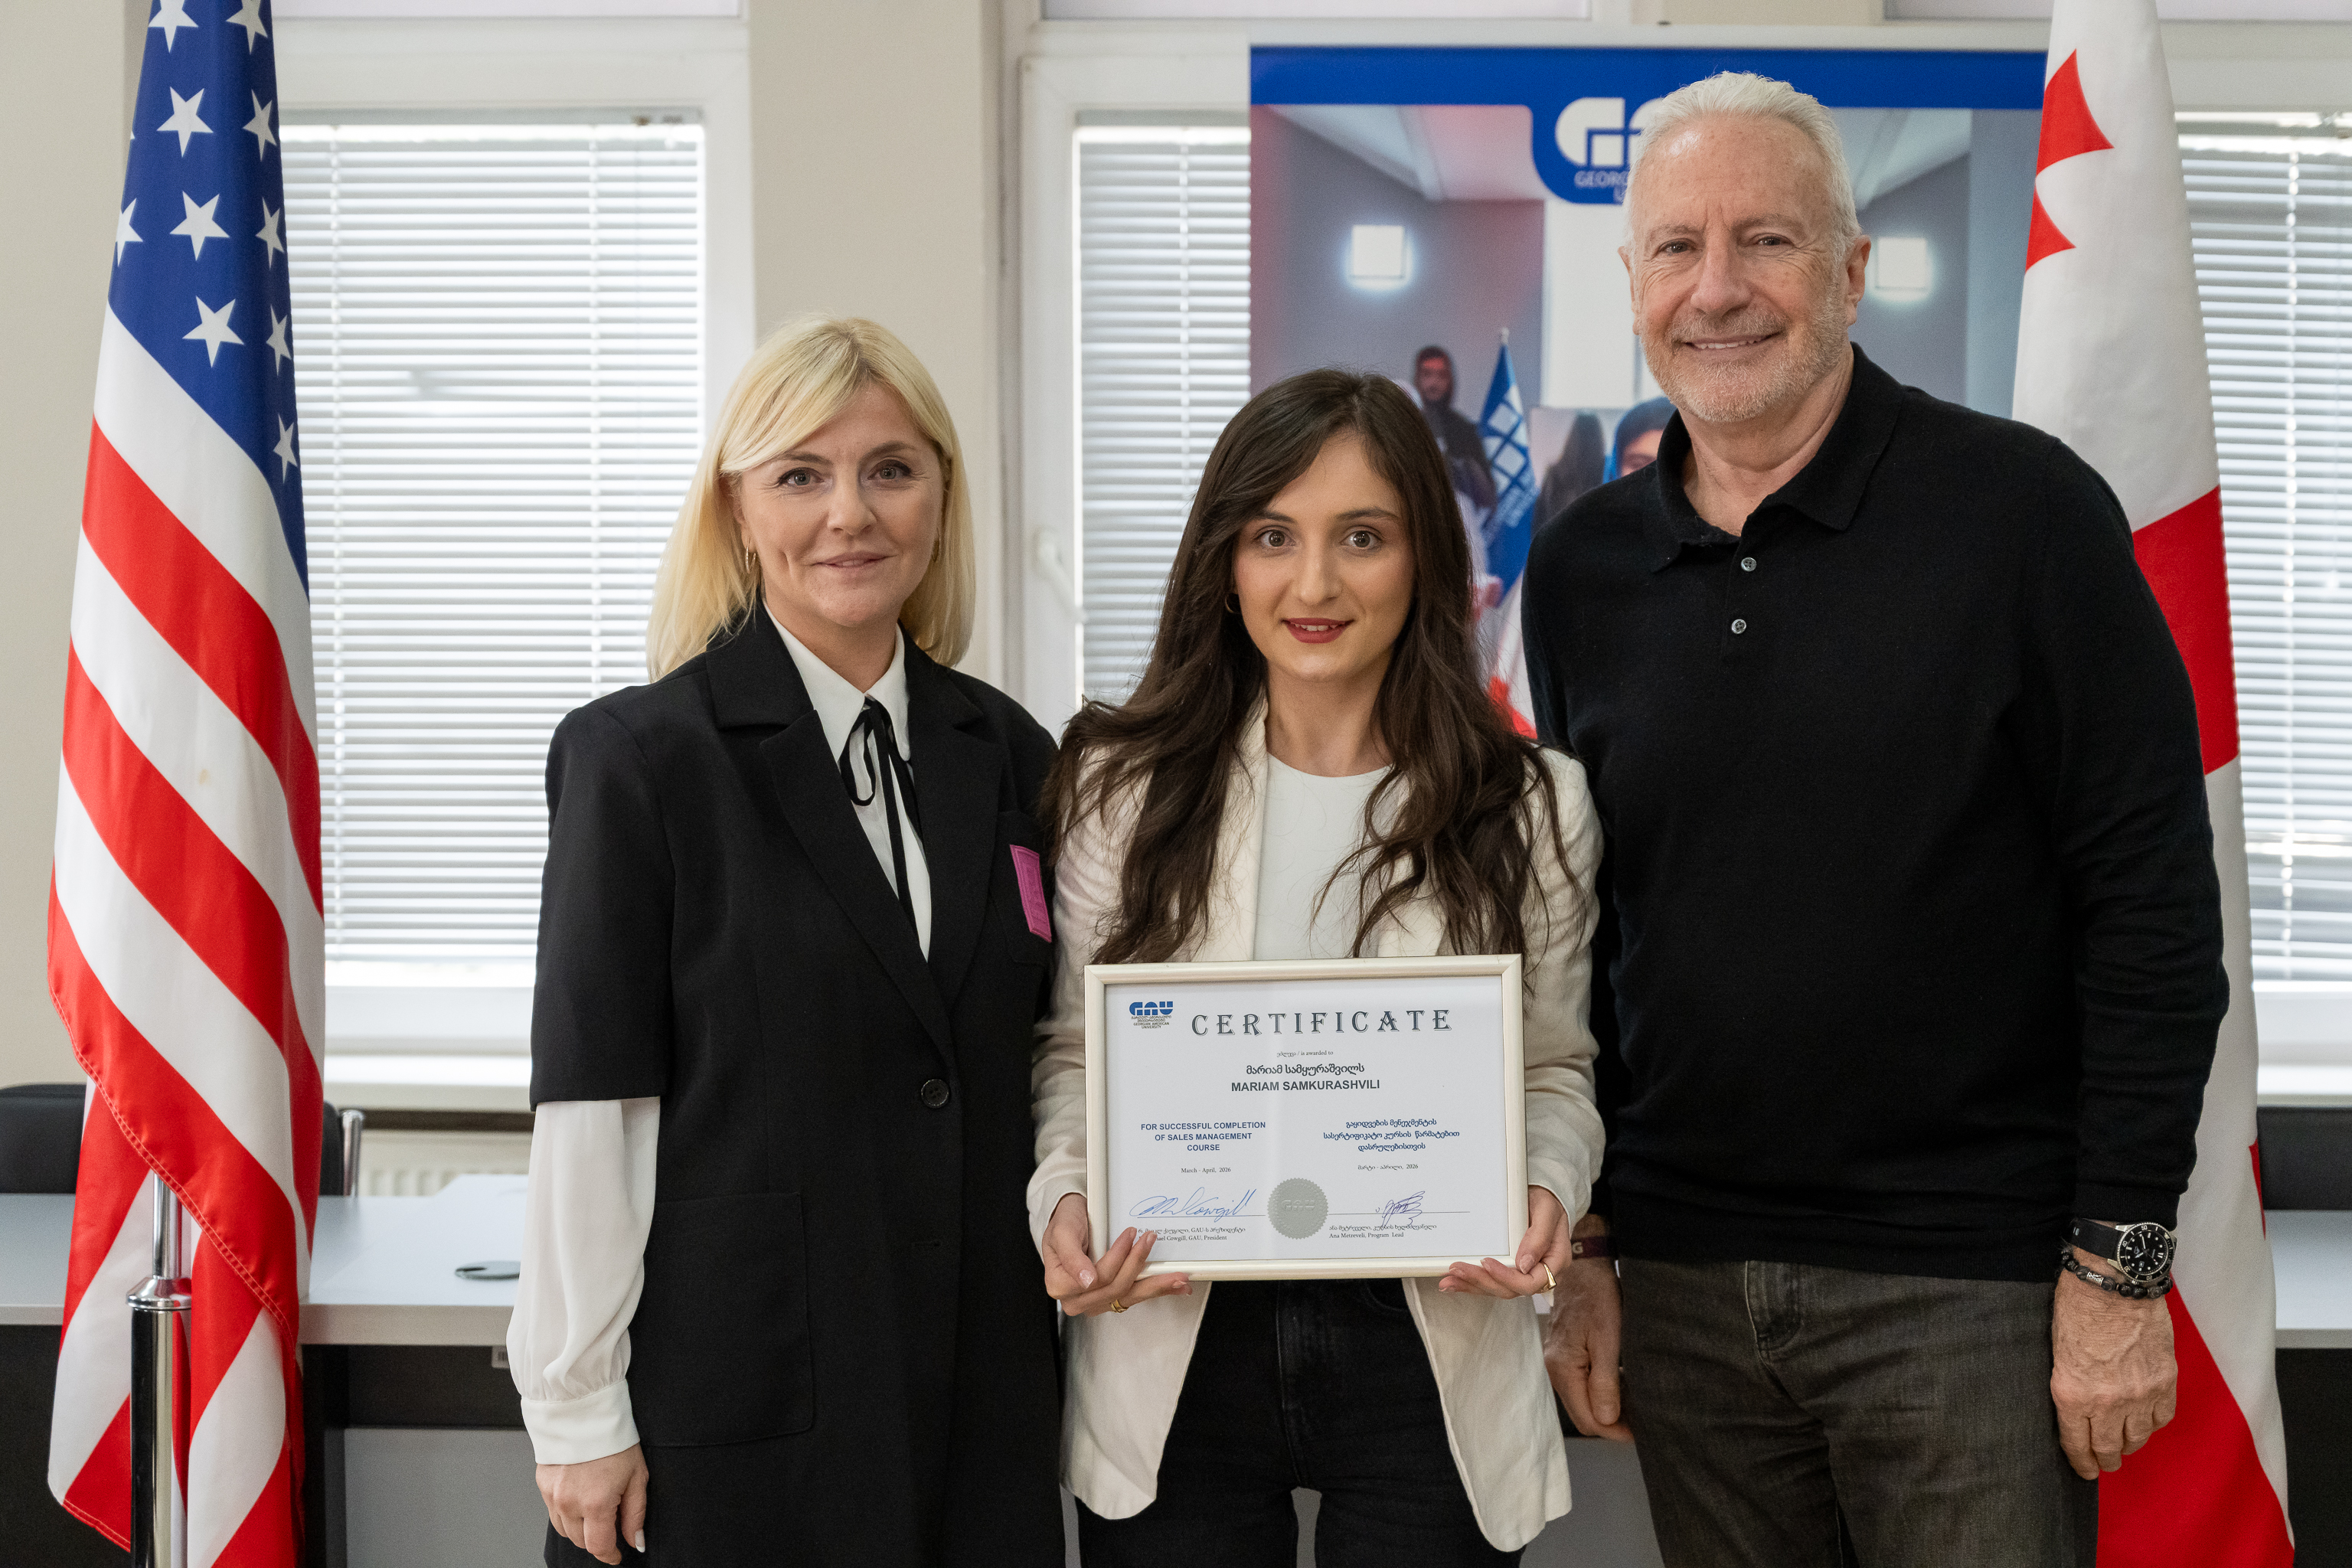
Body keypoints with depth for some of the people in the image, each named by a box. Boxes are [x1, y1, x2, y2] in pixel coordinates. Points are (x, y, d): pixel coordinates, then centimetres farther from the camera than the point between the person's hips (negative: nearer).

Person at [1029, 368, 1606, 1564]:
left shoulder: (1529, 807, 0)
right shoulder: (1122, 785, -1)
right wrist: (1063, 1198, -12)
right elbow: (1072, 1050, 6)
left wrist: (1547, 1191, -12)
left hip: (1425, 1356, 0)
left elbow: (1554, 1066, 8)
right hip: (1174, 1351, 0)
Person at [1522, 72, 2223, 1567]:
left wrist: (2119, 1263, -10)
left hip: (1969, 1284, -4)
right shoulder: (1584, 571, 6)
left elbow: (2156, 909, -8)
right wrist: (1580, 1247, 8)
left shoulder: (2021, 510, -7)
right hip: (1684, 1283, 4)